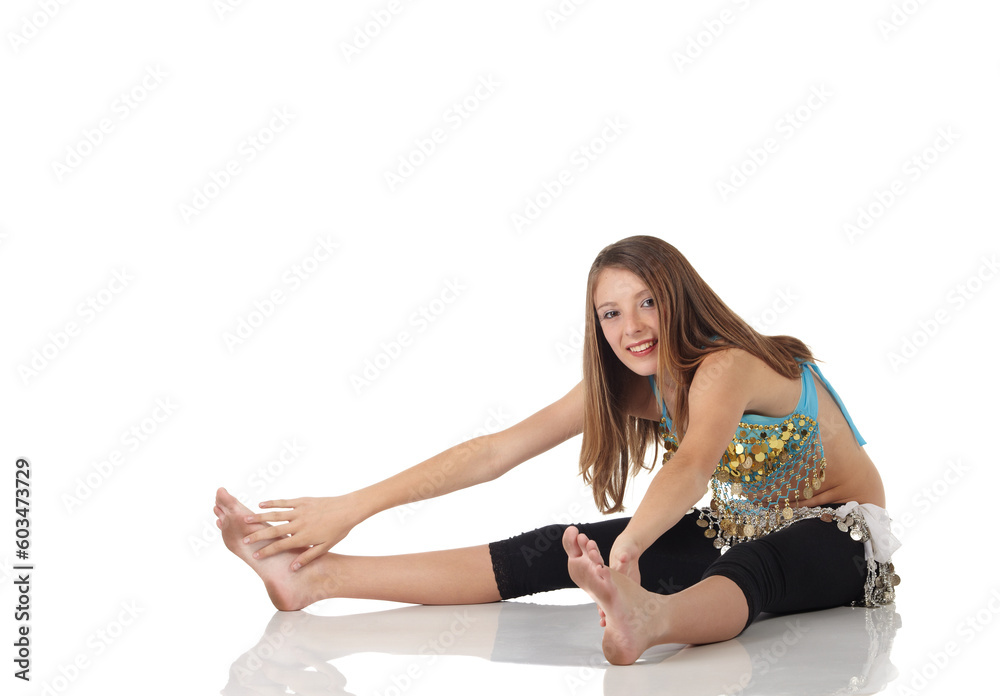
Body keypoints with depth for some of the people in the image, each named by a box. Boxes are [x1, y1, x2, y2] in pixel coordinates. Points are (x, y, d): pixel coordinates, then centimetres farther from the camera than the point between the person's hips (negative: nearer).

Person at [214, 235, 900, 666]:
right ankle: (315, 575, -24)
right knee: (561, 551, -14)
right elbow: (497, 451, -8)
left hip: (837, 538, -5)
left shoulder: (727, 366, -26)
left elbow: (693, 466, -47)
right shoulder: (626, 385, -3)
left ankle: (649, 617, -79)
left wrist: (625, 550, -67)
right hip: (740, 528, 6)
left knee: (750, 565, -43)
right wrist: (352, 507, -13)